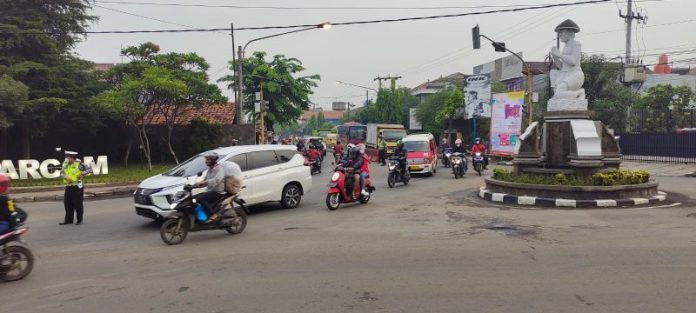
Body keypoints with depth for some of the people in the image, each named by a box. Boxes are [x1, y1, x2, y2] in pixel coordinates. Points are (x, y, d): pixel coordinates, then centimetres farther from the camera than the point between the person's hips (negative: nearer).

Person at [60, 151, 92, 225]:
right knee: (68, 204, 9)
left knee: (78, 204, 0)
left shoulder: (79, 164, -7)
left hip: (77, 187, -6)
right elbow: (61, 173, 3)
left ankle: (79, 220, 12)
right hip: (68, 187, 6)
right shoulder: (66, 165, 10)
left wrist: (82, 174, -20)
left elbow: (89, 170, -9)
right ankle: (68, 220, 18)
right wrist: (66, 177, -16)